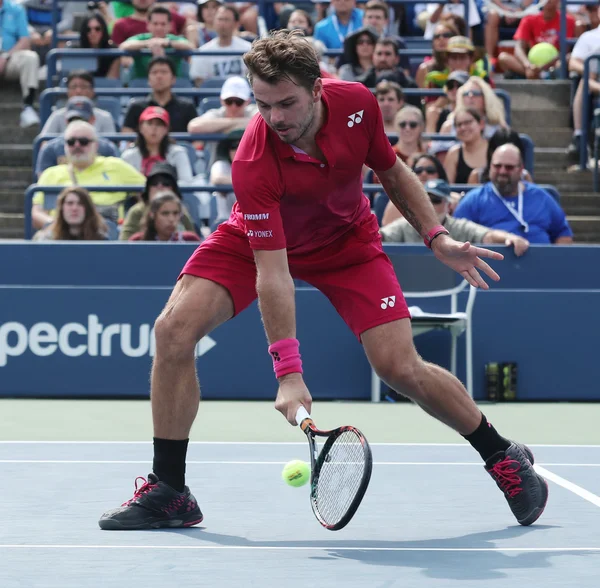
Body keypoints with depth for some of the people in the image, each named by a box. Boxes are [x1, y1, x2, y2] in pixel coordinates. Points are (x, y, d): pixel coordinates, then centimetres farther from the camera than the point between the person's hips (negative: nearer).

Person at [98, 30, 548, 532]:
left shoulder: (357, 104, -26)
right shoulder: (253, 164, -36)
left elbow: (393, 172, -2)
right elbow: (272, 272, -36)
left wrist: (438, 238, -10)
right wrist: (288, 371, -41)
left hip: (347, 241, 1)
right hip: (257, 240, -1)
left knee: (401, 368, -12)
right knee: (174, 329, -21)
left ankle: (505, 458, 13)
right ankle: (169, 493, -9)